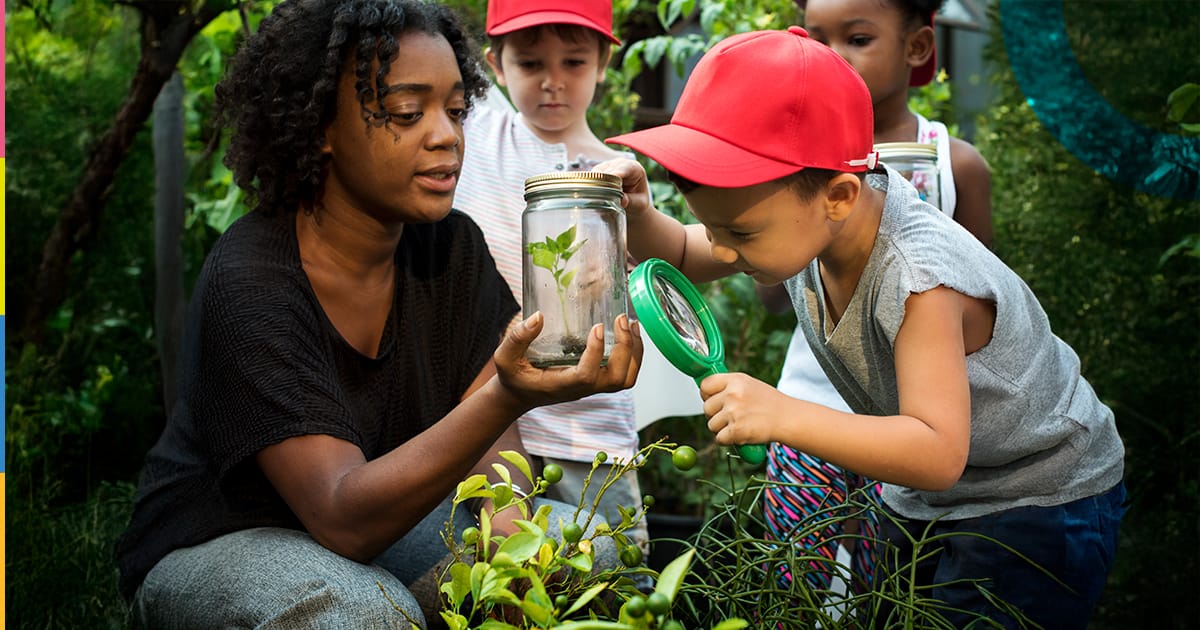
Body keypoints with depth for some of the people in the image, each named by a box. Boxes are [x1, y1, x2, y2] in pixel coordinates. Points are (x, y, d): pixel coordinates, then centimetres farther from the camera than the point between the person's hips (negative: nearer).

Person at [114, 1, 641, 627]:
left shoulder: (451, 247, -6)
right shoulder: (250, 281, -27)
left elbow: (487, 439, -5)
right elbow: (344, 519, -34)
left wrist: (509, 531, -29)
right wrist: (507, 397, -48)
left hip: (383, 522, 6)